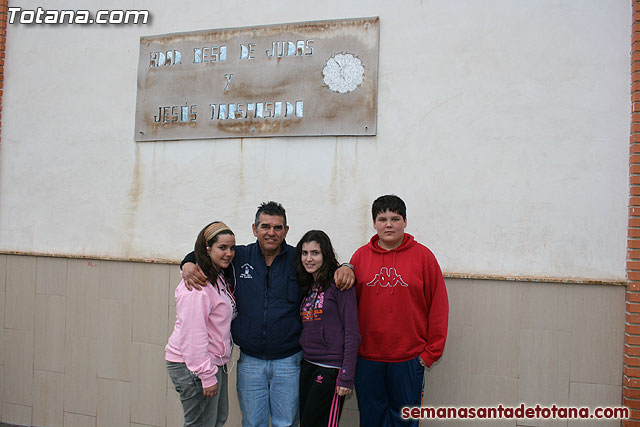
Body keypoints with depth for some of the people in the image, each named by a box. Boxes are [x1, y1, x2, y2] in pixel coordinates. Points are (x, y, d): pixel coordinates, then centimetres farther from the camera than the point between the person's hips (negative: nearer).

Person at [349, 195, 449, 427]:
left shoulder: (423, 256, -4)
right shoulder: (360, 256, 2)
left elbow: (438, 306, -2)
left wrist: (431, 351, -3)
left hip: (409, 358, -1)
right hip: (367, 357, 2)